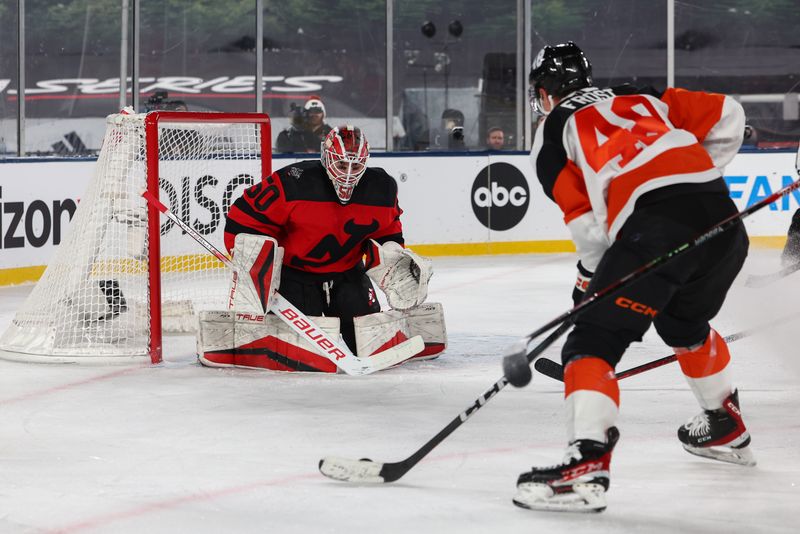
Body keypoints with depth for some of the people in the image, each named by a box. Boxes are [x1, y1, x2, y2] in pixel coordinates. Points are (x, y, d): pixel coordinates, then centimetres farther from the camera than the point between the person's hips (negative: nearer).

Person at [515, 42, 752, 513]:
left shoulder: (553, 130, 16)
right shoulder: (640, 97, 31)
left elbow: (589, 222, 7)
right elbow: (726, 115, 23)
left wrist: (590, 276, 21)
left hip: (655, 224, -7)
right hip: (721, 213, 7)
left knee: (593, 343, -5)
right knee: (685, 322, 33)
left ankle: (588, 463, -24)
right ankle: (726, 428, 48)